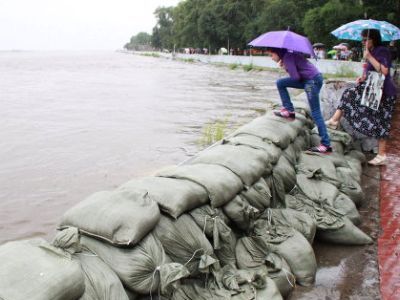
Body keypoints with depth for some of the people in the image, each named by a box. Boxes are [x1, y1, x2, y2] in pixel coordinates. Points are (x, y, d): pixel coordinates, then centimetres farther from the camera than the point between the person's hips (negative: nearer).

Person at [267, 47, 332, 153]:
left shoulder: (287, 57, -15)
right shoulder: (289, 54, 14)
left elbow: (296, 77, -19)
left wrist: (285, 67, 0)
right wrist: (284, 65, -1)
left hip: (313, 80, -10)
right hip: (308, 79, 10)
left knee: (315, 113, -8)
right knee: (280, 83, 13)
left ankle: (326, 145, -6)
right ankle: (289, 111, 14)